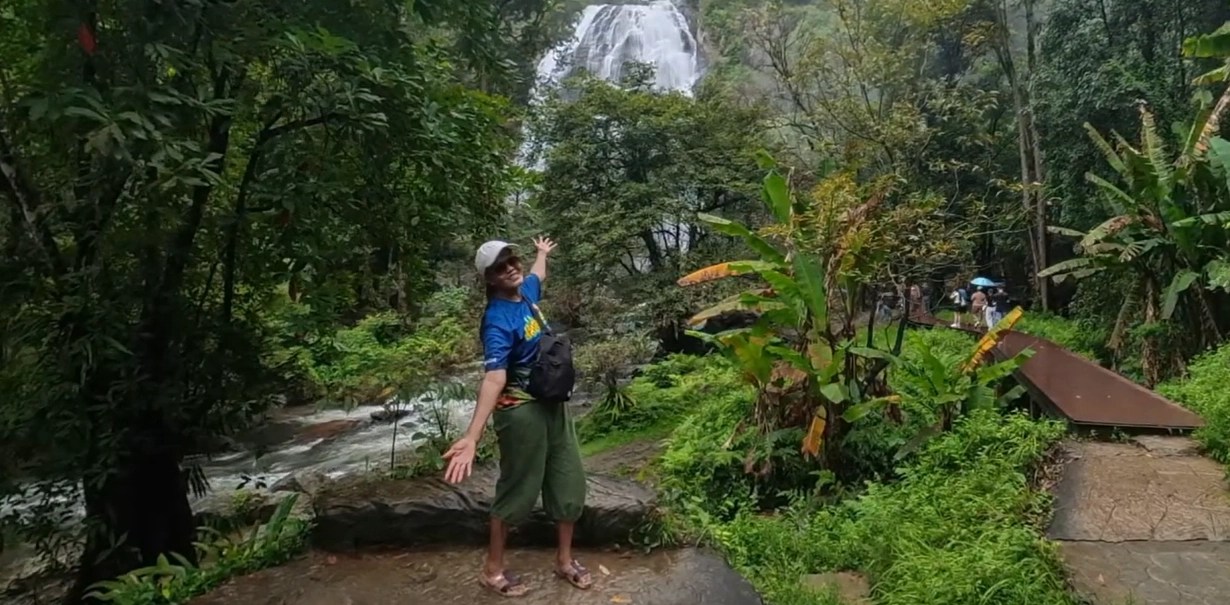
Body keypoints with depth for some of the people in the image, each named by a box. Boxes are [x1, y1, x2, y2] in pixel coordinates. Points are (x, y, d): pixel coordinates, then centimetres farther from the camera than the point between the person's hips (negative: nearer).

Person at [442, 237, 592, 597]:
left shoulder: (526, 291, 0)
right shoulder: (498, 320, -24)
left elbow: (539, 274, 28)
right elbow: (494, 378, -37)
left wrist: (543, 253, 49)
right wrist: (472, 436, -49)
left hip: (553, 403, 8)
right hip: (522, 411, -8)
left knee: (569, 482, 15)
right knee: (517, 491, 4)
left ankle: (564, 561, 32)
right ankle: (493, 570, 23)